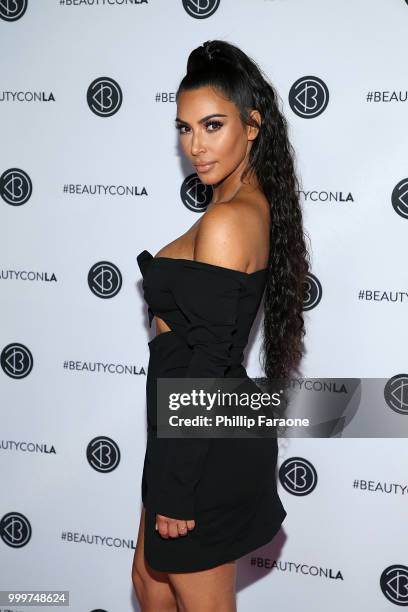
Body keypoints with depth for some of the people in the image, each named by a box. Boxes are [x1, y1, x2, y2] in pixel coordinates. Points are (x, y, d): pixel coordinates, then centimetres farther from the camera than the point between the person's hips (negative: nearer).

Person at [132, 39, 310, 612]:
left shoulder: (226, 220, -23)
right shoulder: (255, 205, 6)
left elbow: (207, 363, -23)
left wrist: (176, 489, -19)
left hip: (207, 443, -10)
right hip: (203, 431, 10)